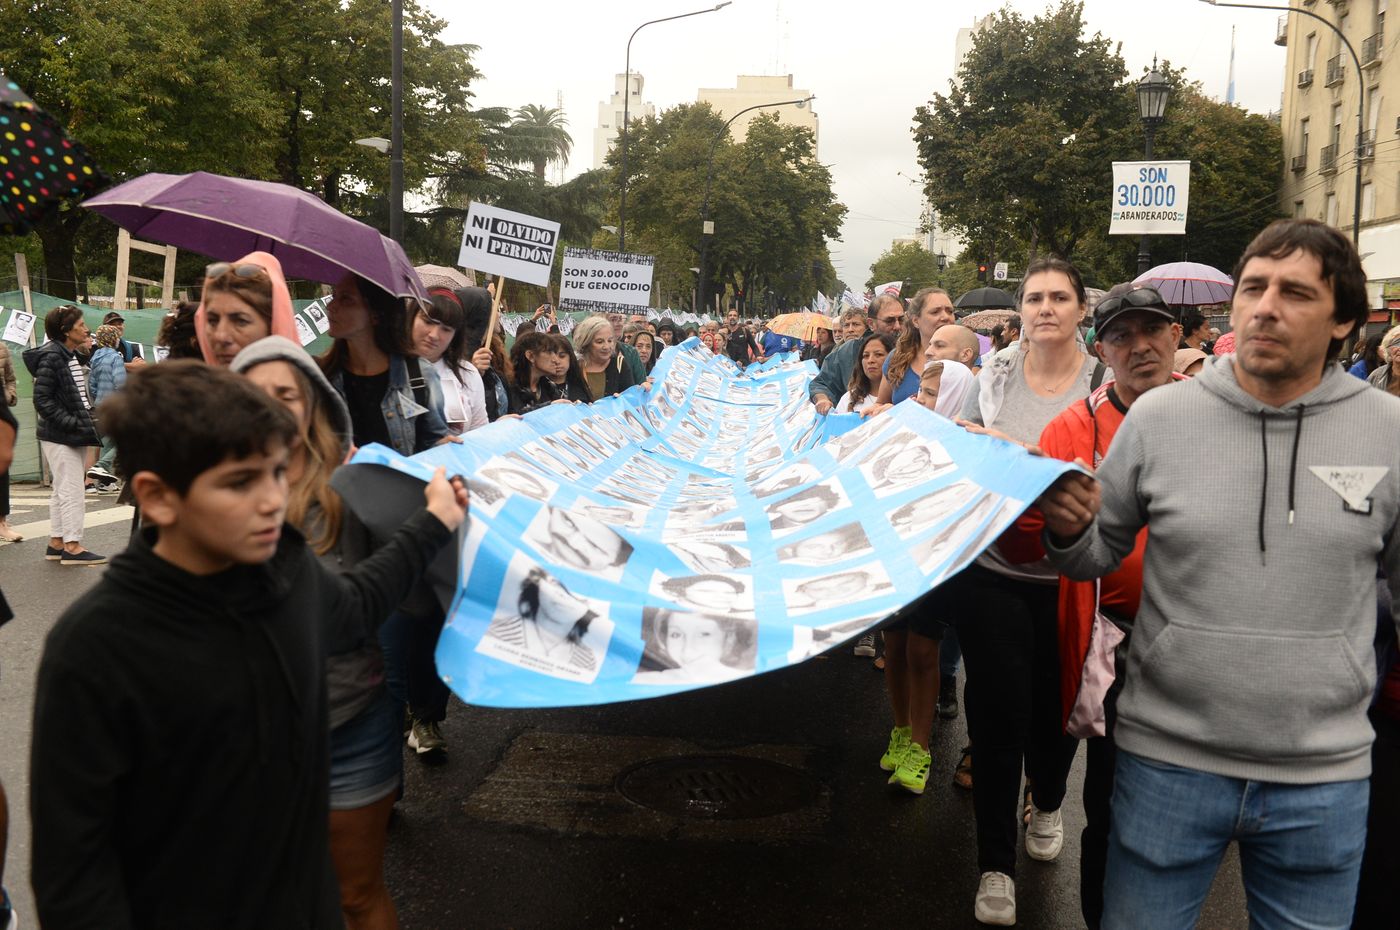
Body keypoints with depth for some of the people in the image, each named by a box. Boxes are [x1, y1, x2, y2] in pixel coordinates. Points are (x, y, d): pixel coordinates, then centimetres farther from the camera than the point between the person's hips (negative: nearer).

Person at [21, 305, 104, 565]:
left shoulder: (72, 356, 14)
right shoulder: (51, 357, -14)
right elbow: (42, 400, -18)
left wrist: (88, 421, 10)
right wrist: (72, 423, -20)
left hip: (75, 436, 9)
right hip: (59, 436, -9)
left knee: (62, 491, 14)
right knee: (71, 491, -7)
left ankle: (56, 543, 22)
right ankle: (72, 546, -3)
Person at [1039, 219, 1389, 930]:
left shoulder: (1387, 431, -4)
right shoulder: (1159, 416, -5)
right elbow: (1096, 559, 4)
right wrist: (1069, 532, -16)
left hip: (1324, 777, 1)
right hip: (1166, 760, 0)